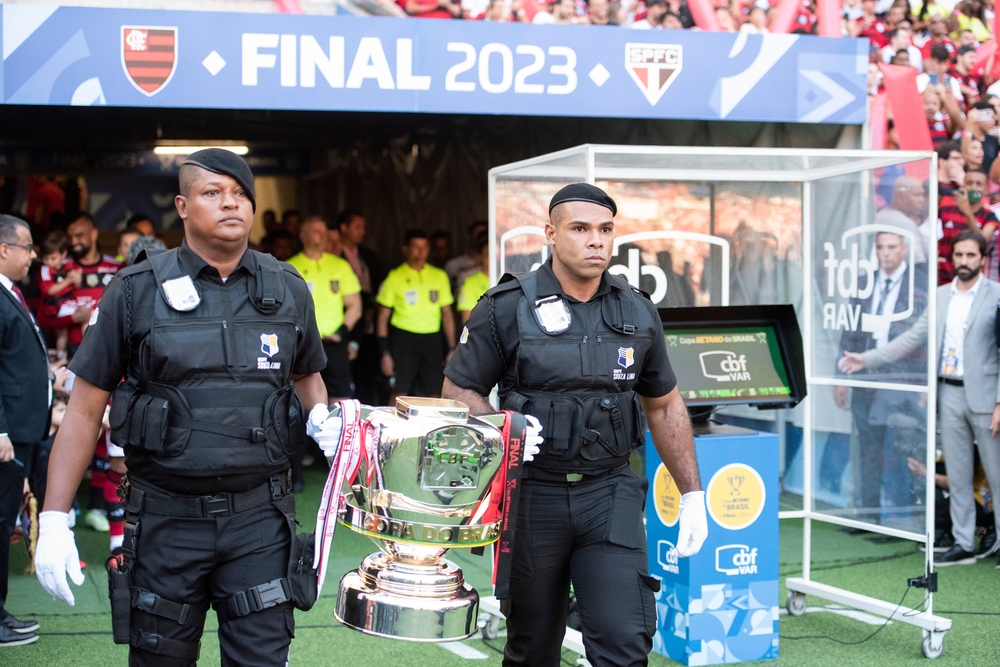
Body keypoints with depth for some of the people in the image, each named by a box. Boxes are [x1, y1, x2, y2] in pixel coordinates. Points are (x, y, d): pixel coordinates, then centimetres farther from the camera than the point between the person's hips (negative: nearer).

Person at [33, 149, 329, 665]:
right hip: (166, 519, -1)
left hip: (258, 519, 1)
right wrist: (53, 520, -8)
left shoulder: (288, 290, 5)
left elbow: (307, 375, 23)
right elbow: (85, 408, -2)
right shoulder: (136, 291, -3)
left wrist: (321, 418, 1)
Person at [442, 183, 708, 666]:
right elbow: (459, 391, 0)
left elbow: (664, 405, 15)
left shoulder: (637, 314, 5)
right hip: (532, 495, -1)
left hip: (609, 494, 2)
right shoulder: (506, 309, -5)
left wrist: (692, 494, 13)